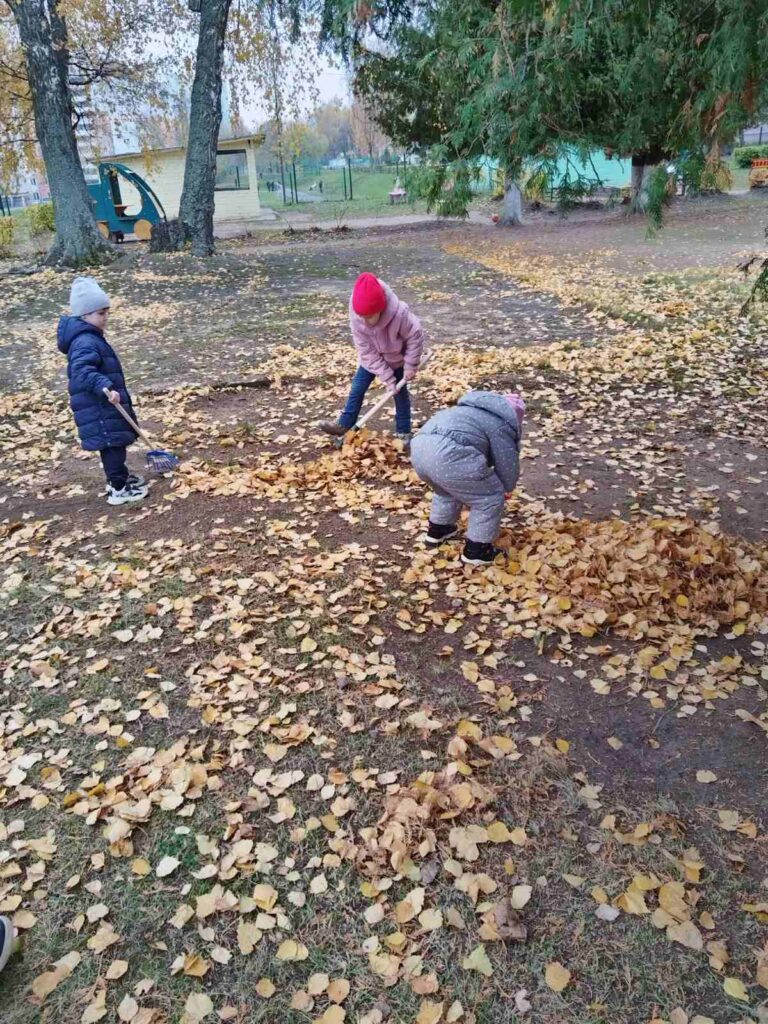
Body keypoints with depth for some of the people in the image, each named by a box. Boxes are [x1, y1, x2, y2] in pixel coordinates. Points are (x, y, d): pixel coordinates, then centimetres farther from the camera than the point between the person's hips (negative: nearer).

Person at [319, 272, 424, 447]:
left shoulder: (399, 313, -39)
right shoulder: (356, 319, -30)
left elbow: (416, 337, -22)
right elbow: (368, 353, -23)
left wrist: (410, 366, -17)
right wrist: (387, 379, -24)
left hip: (397, 358, -2)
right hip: (372, 358, 2)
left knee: (400, 392, 7)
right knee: (357, 387, 5)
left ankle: (403, 432, 21)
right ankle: (344, 424, 19)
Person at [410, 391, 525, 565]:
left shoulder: (476, 410, 36)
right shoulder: (502, 425, 9)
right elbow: (508, 466, 12)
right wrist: (504, 489, 32)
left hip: (420, 446, 9)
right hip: (448, 456, -9)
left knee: (448, 489, 35)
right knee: (489, 498, 9)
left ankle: (436, 531, 44)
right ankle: (475, 550, 19)